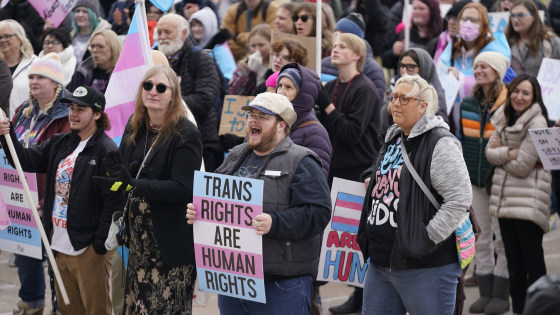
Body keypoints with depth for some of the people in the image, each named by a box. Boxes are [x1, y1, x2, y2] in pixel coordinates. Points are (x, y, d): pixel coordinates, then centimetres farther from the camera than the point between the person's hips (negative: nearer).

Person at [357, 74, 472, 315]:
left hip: (425, 268, -9)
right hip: (380, 262, 9)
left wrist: (427, 240, -20)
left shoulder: (440, 144, -12)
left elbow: (459, 200, -19)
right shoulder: (393, 140, 16)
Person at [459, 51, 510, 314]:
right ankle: (485, 293, 16)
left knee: (502, 237, 0)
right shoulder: (468, 104, 8)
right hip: (475, 179, 5)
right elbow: (461, 140, 15)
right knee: (482, 238, 9)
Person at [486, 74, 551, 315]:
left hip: (529, 201, -8)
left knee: (532, 260, -4)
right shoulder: (505, 117, 11)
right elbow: (490, 152, 3)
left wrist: (501, 152, 0)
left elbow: (522, 167, -16)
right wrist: (511, 153, -14)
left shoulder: (536, 123, -13)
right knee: (513, 261, 13)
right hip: (505, 197, 8)